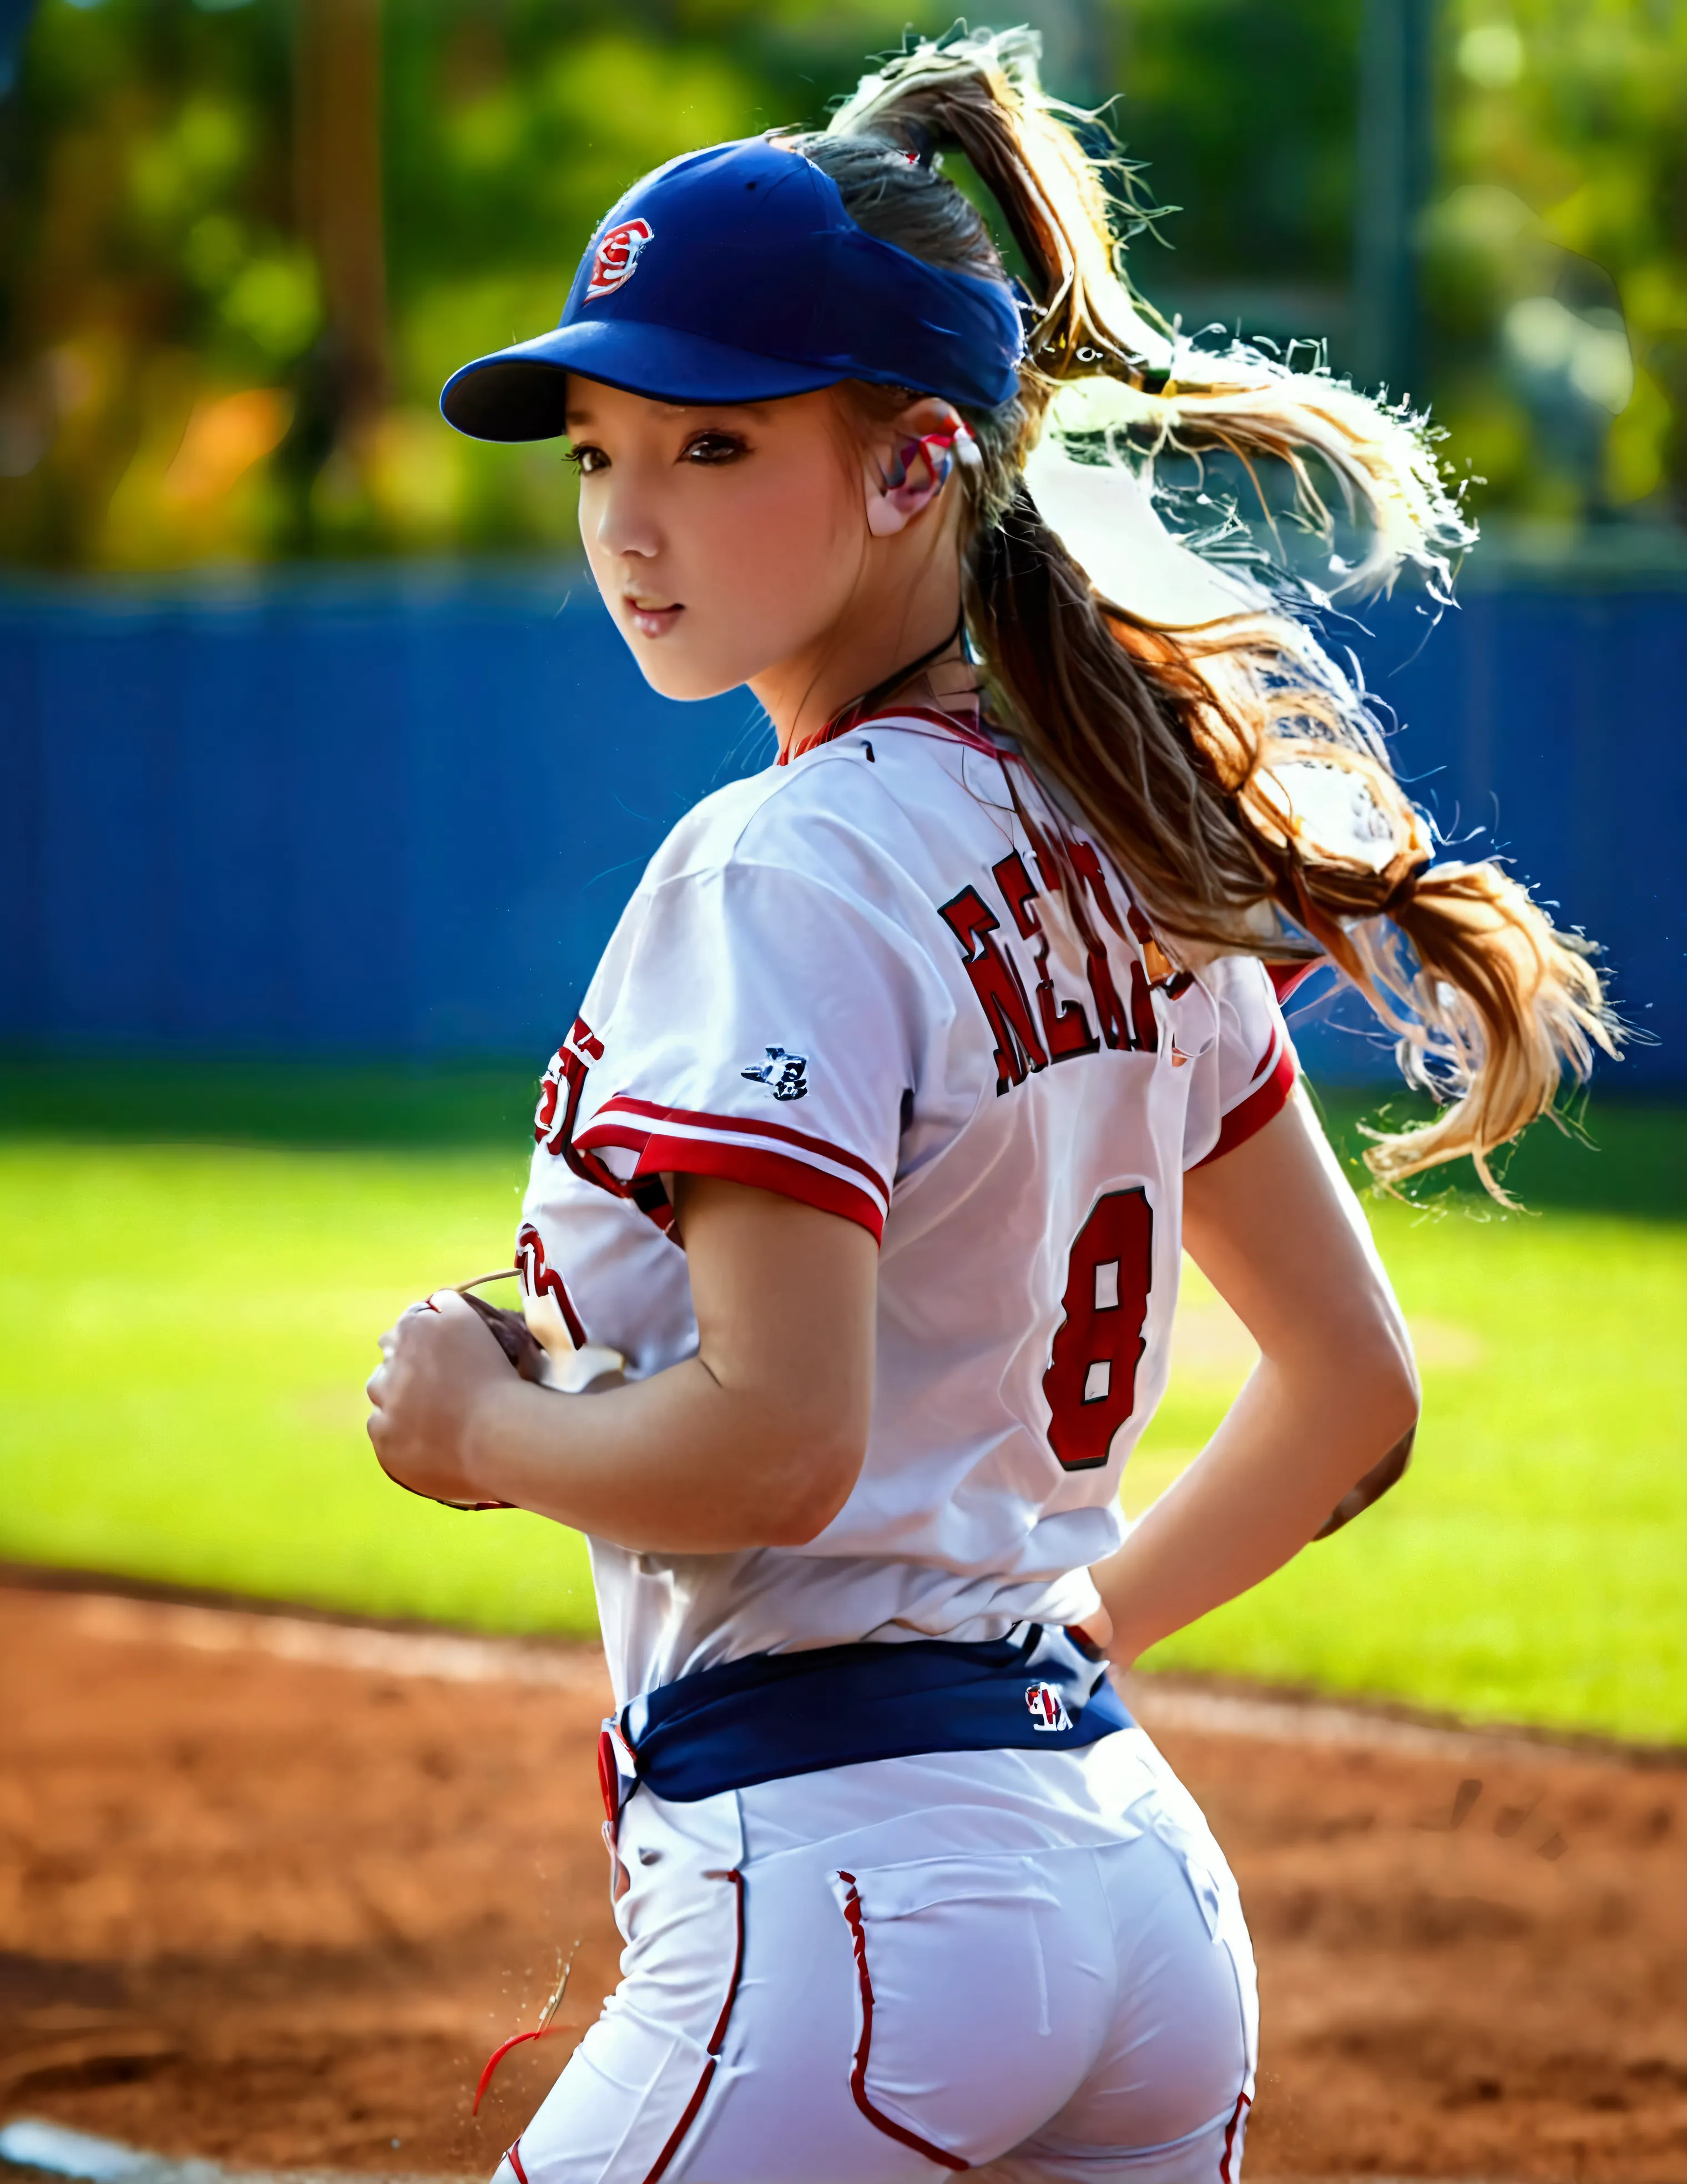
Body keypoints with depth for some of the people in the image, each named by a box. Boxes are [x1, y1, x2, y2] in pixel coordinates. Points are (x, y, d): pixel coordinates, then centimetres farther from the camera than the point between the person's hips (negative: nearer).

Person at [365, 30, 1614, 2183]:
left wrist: (474, 1423, -6)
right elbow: (1350, 1391, 19)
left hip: (836, 1881, -9)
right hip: (1142, 1873, 9)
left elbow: (774, 1445, -23)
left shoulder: (789, 870, -14)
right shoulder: (1126, 856, 12)